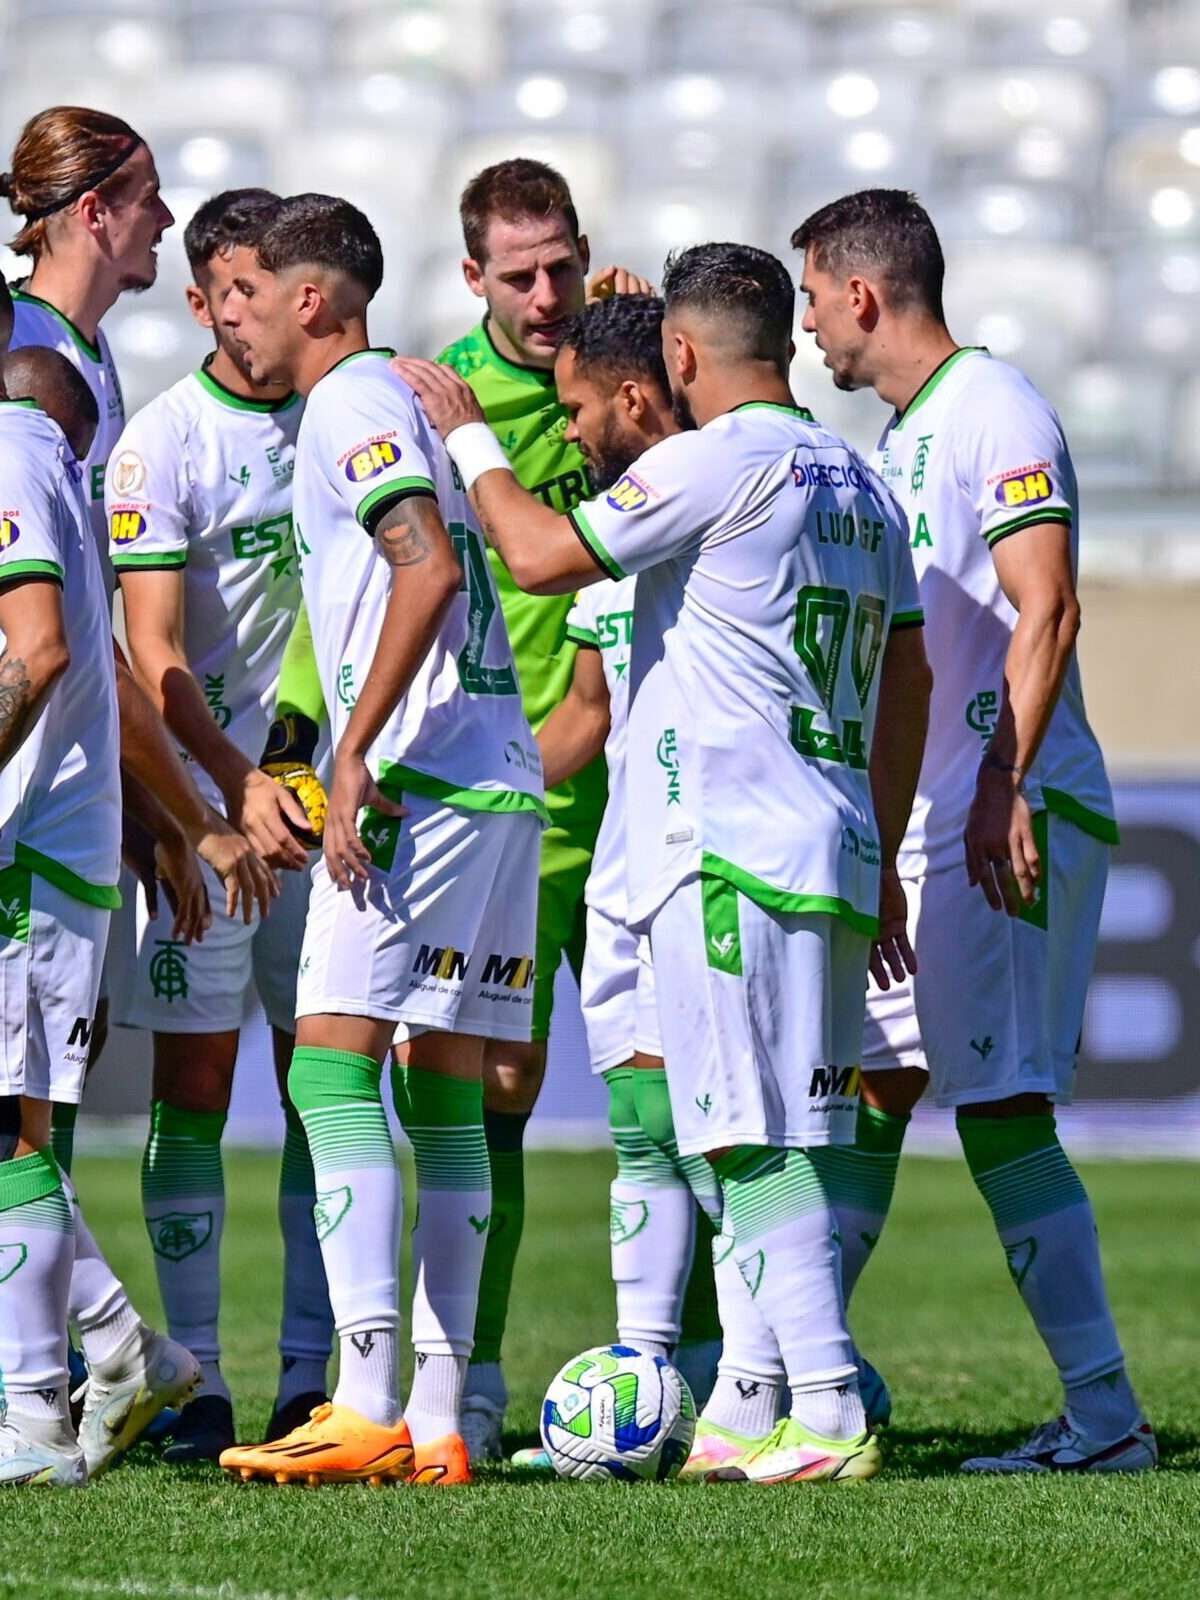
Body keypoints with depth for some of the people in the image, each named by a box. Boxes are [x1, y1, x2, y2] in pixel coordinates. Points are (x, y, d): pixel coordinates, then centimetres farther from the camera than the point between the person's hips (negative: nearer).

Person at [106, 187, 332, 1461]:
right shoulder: (162, 442, -5)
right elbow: (154, 656, -11)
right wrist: (239, 784, -23)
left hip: (327, 795, 4)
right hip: (207, 802, -4)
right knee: (192, 1089, -2)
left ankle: (311, 1376, 8)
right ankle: (194, 1379, 1)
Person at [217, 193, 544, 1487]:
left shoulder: (350, 405, -6)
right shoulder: (390, 401, 23)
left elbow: (432, 567, -20)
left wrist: (355, 751, -21)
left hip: (418, 781, -10)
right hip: (501, 777, 10)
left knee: (334, 1070, -11)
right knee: (444, 1100, 7)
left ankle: (370, 1404, -18)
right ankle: (437, 1422, 6)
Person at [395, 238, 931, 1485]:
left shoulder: (715, 462, -9)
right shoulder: (858, 483, 17)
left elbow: (541, 556, -10)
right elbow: (907, 682, 21)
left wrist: (467, 438, 6)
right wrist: (880, 862, 27)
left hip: (727, 852, -8)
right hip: (833, 855, 8)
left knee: (759, 1139, -9)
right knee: (783, 1138, 10)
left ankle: (829, 1415, -13)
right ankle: (757, 1414, 11)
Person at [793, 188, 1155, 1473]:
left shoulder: (993, 413, -10)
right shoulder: (900, 436, 19)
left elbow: (1045, 610, -20)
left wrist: (1005, 788, -25)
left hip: (1008, 819, -10)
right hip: (914, 823, 10)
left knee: (1001, 1108, -12)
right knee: (868, 1086, 13)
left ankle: (1102, 1414, -11)